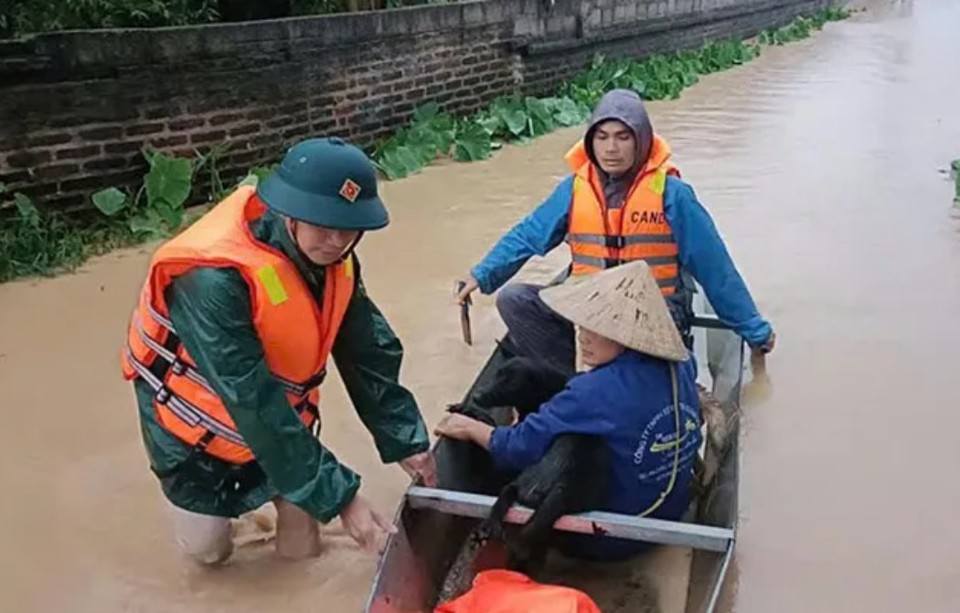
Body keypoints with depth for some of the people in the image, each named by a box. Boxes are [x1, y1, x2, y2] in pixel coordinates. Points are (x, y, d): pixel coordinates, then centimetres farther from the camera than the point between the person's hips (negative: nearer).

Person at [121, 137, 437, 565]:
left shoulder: (331, 258, -18)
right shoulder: (214, 280, -39)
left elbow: (368, 353, -8)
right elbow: (254, 406, -39)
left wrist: (405, 441, -12)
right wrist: (339, 497, -37)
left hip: (278, 407, 5)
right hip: (197, 417, -5)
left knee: (301, 546, 7)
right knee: (208, 548, 9)